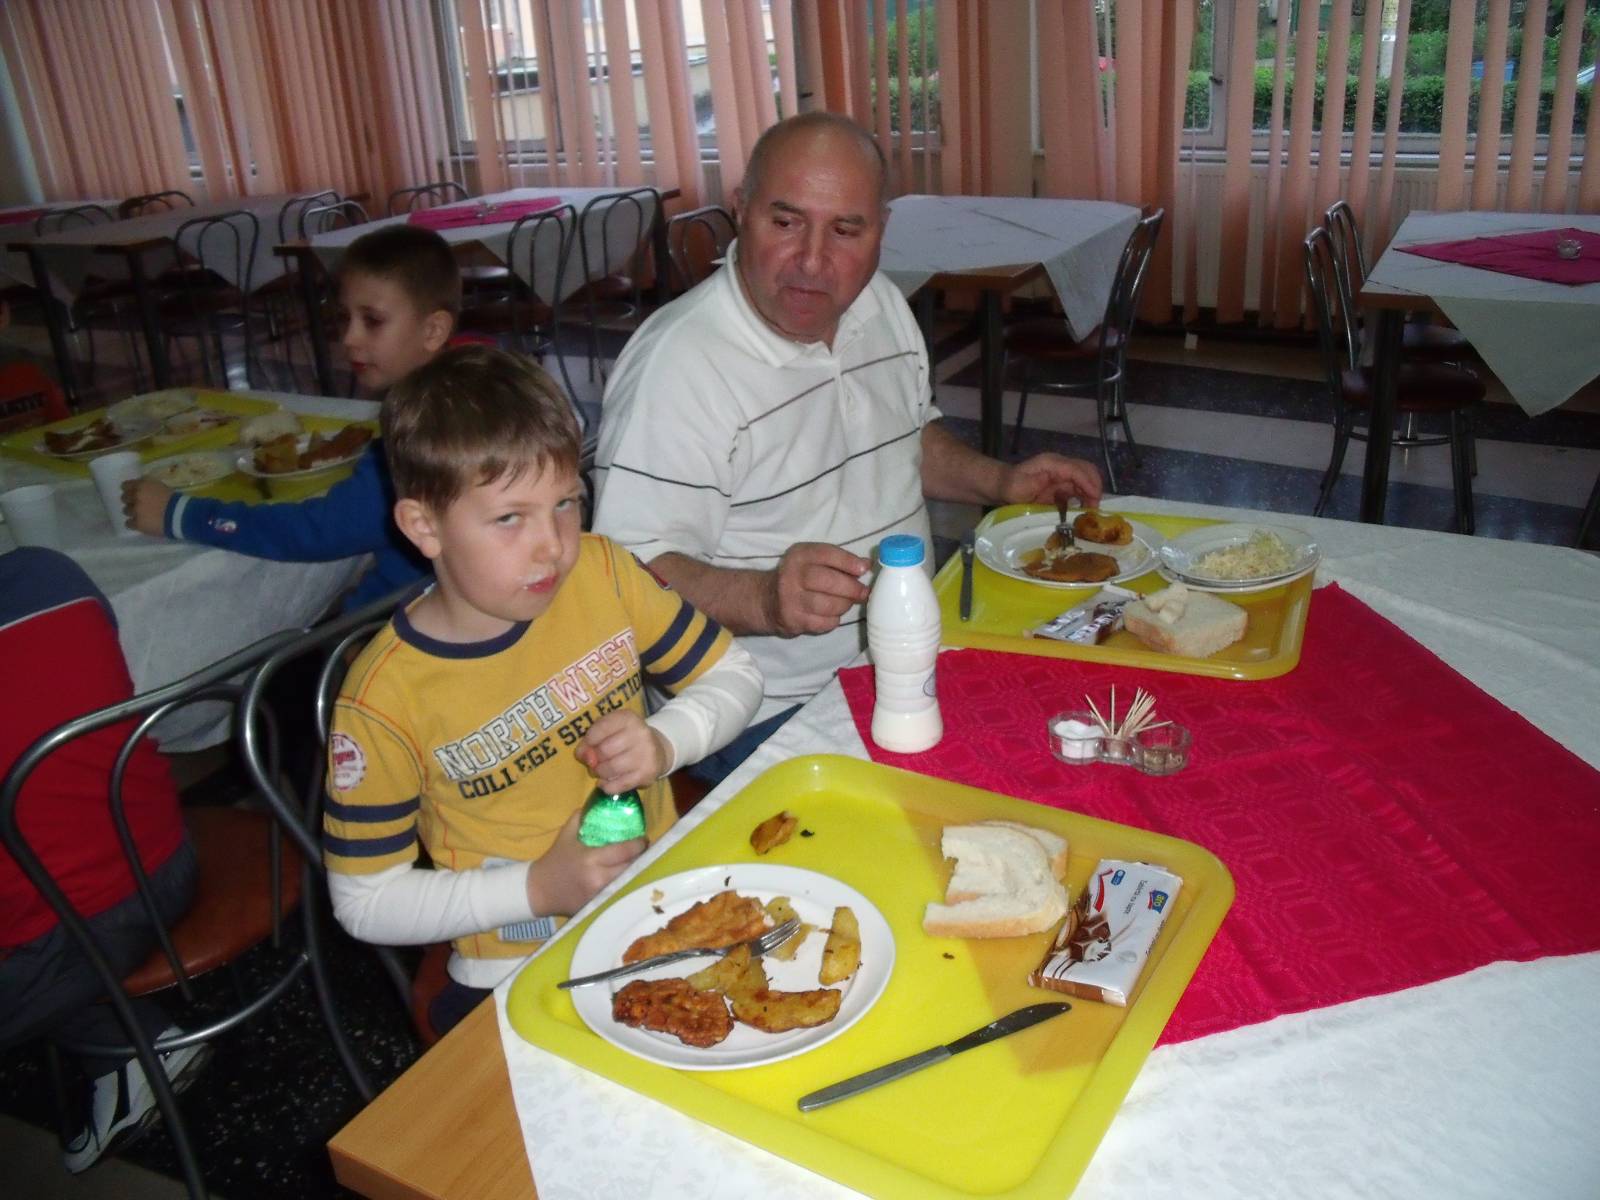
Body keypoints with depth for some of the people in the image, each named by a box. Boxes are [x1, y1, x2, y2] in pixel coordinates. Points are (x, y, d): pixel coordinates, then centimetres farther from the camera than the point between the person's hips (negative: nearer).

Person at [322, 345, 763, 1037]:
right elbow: (364, 903, -7)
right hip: (520, 979, -3)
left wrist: (665, 741, -16)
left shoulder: (601, 574, -6)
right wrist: (537, 889, -17)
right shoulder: (385, 700, -15)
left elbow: (734, 676, 5)